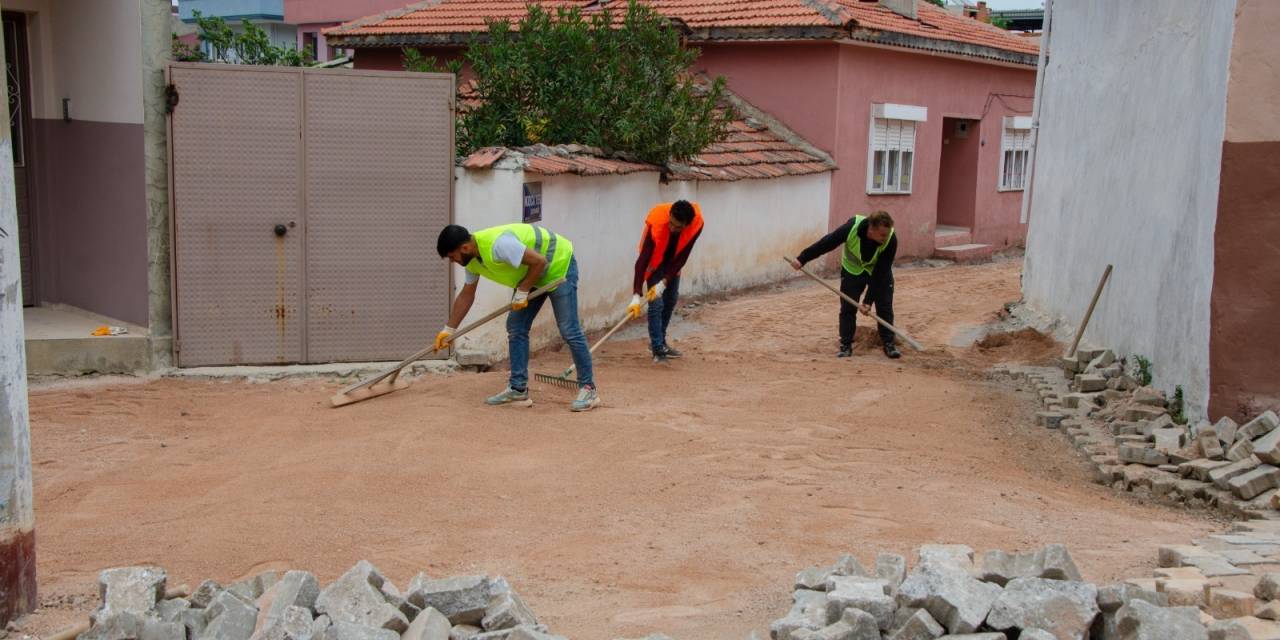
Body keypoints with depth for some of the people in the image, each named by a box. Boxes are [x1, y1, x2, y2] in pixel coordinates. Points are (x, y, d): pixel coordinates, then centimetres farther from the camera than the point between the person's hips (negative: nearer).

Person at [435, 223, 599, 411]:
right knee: (515, 327, 4)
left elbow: (539, 261, -31)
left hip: (559, 265, -9)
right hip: (532, 275, 9)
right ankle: (518, 390, 8)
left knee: (569, 330, -11)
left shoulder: (498, 244, -34)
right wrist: (449, 329, 10)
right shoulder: (472, 259, -3)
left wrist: (522, 291, -22)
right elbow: (466, 296, 9)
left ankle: (588, 389, -4)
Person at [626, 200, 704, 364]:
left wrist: (664, 283, -29)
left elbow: (682, 257, -24)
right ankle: (658, 350, -5)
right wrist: (636, 296, -46)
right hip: (654, 261, -4)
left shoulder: (697, 223, -30)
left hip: (673, 260, 4)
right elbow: (643, 260, -41)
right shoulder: (656, 223, -40)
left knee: (671, 301, 11)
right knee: (656, 303, -11)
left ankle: (659, 342, 28)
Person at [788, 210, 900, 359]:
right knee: (847, 308, -2)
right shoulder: (852, 228, -38)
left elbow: (880, 274, -31)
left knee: (885, 307, -4)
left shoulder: (891, 240, -35)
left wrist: (868, 301, -33)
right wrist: (802, 258, -21)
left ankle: (889, 344, 8)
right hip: (852, 269, 0)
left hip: (879, 271, 0)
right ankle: (846, 345, 6)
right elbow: (826, 243, -25)